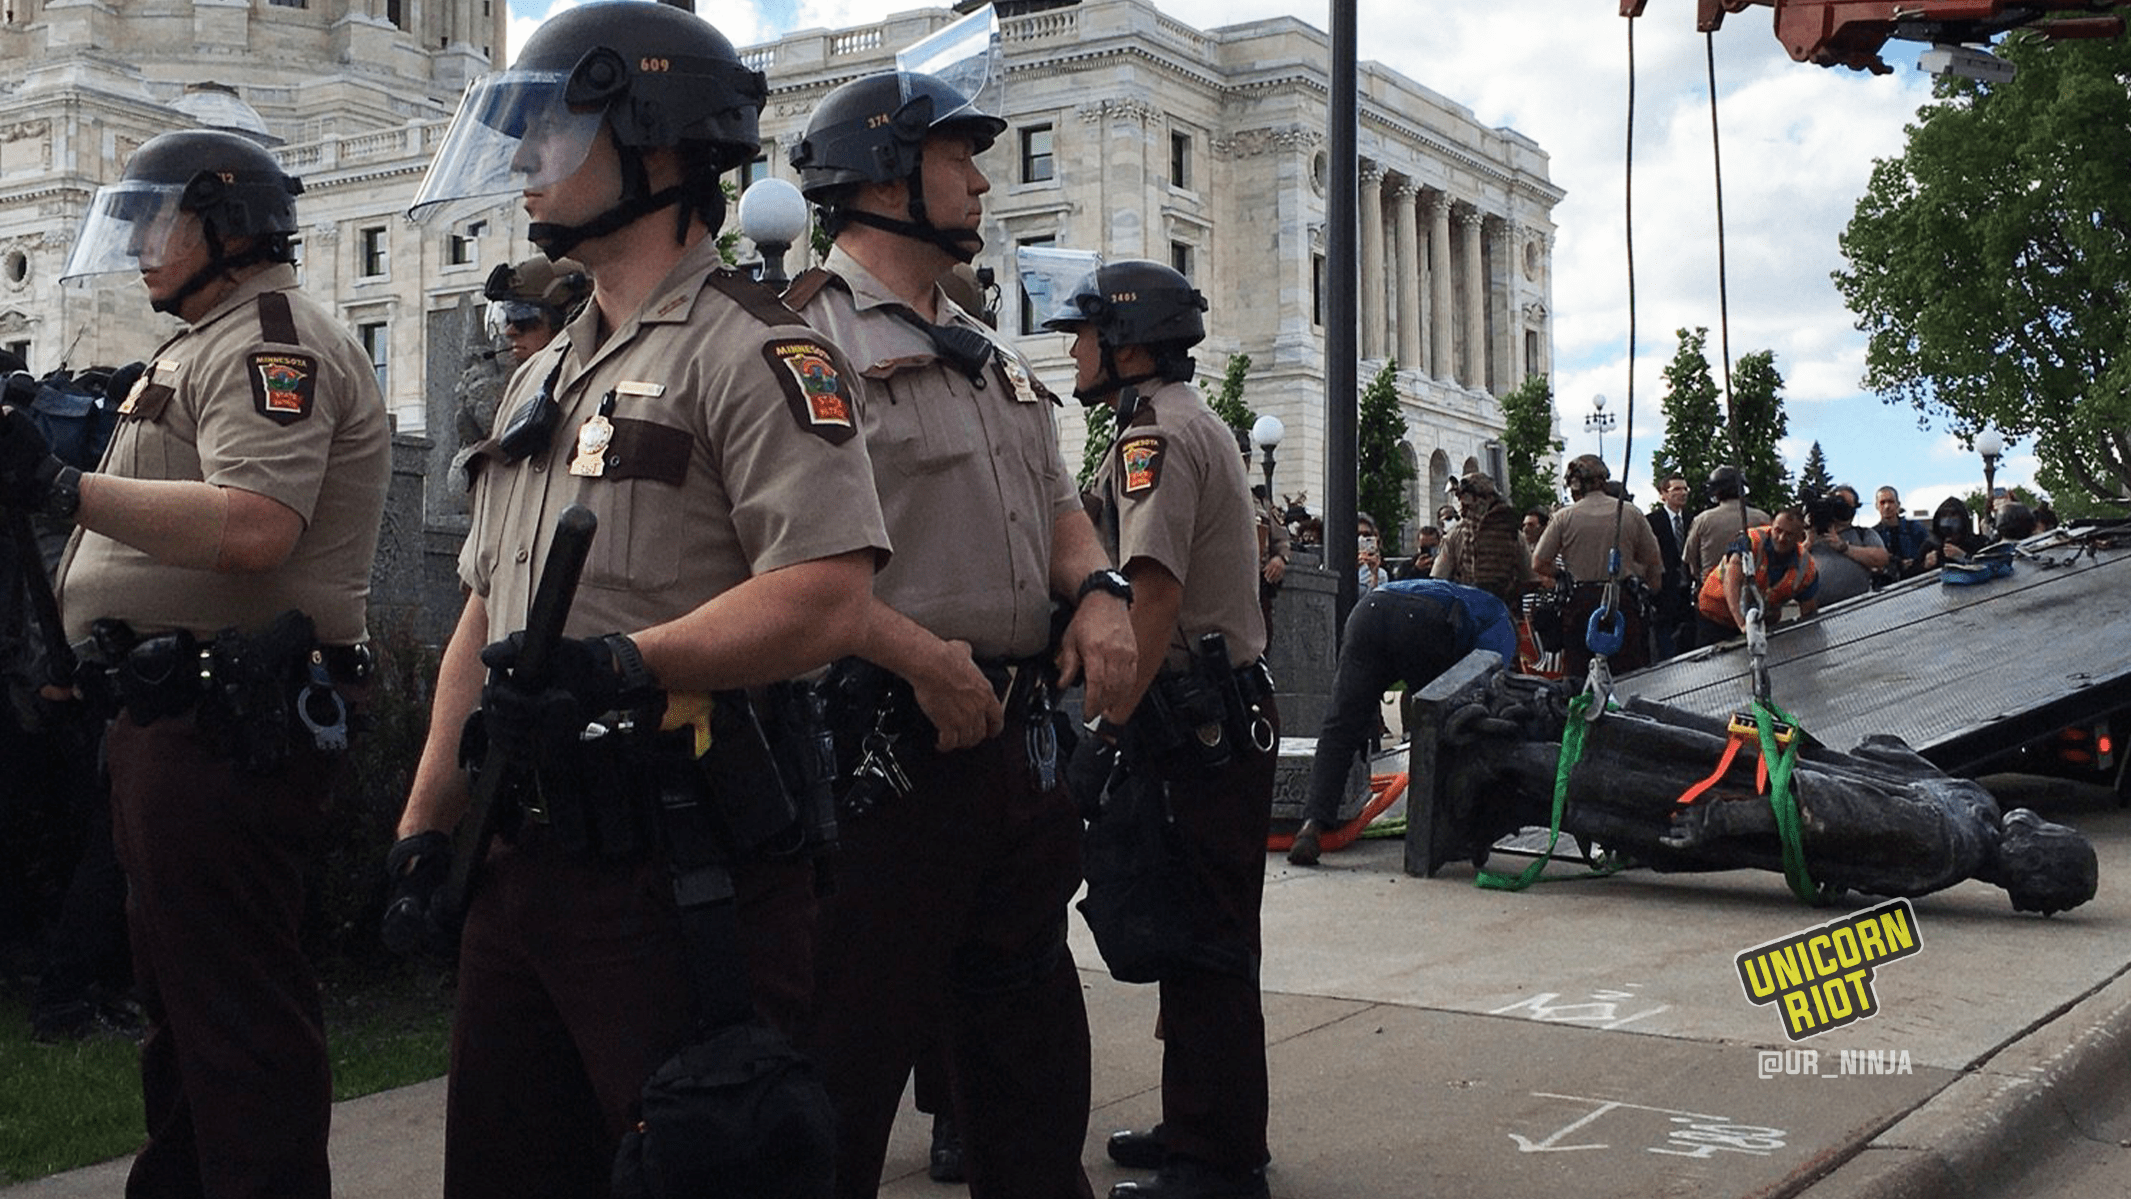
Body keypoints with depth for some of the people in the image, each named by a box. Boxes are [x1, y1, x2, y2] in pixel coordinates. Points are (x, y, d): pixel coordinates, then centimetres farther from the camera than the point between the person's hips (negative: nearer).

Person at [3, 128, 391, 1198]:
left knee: (233, 998, -7)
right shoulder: (206, 345, 23)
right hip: (176, 710, 11)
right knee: (176, 986, 20)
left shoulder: (269, 343, -11)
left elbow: (253, 530, -27)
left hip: (225, 722, -11)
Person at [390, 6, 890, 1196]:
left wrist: (624, 664, -28)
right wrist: (426, 818, 16)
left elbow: (829, 599, -21)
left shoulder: (748, 350, -9)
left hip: (680, 866, -9)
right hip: (523, 861, 9)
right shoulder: (543, 378, 19)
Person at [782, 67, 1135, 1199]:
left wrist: (1100, 590, 3)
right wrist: (918, 654, -22)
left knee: (1032, 1040, 18)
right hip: (883, 749, -8)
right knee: (846, 1067, 2)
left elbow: (1058, 508, 25)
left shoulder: (994, 359, 20)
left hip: (1019, 738, 8)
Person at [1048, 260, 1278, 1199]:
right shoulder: (1193, 422, 21)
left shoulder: (1154, 435, -12)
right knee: (1202, 938, 16)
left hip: (1193, 725, -10)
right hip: (1223, 711, 10)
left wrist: (1107, 728, -21)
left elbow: (1155, 595, -22)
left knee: (1201, 945, -5)